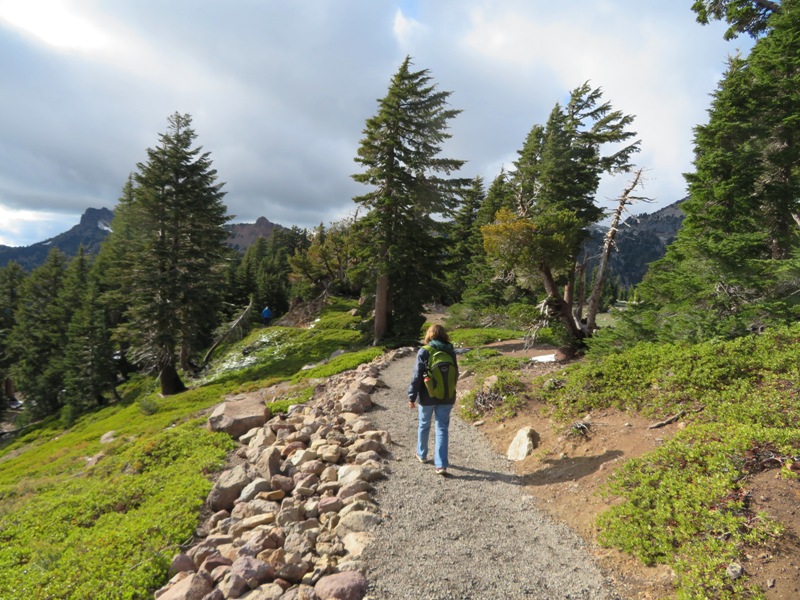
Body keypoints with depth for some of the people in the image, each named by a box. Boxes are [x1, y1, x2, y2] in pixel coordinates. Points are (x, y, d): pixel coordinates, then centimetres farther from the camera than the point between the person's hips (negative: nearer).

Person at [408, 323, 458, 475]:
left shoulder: (424, 352, -12)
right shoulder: (451, 352, 0)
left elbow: (417, 376, -13)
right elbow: (455, 375, 8)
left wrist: (412, 397, -6)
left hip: (427, 397, -2)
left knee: (424, 426, 19)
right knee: (442, 429, 5)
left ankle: (422, 454, 37)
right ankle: (441, 465, -1)